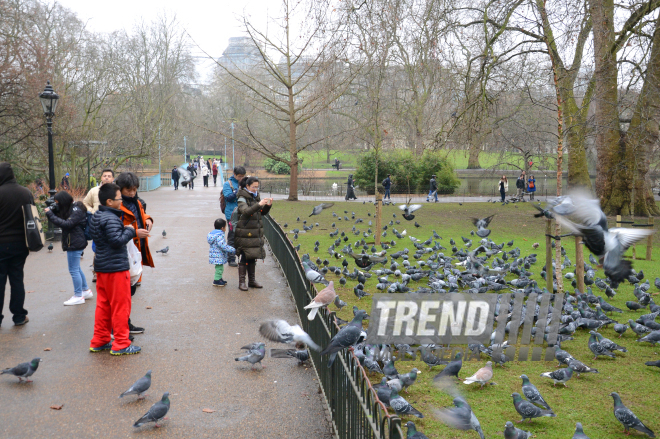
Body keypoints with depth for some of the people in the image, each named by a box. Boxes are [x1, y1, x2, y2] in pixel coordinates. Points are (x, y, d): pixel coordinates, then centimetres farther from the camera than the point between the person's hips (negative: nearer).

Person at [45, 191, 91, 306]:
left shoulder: (76, 211, -17)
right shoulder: (71, 209, 12)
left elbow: (67, 224, -25)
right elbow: (61, 218, 13)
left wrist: (50, 215, -23)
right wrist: (53, 211, -4)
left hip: (75, 244, -11)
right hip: (74, 243, 11)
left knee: (74, 270, -5)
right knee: (76, 268, 20)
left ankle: (78, 296, 2)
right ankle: (86, 291, 30)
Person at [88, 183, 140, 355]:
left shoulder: (95, 217, 12)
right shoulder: (111, 219, -19)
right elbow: (117, 240, -27)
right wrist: (130, 231, -11)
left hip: (102, 268, 10)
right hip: (116, 268, -10)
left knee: (103, 305, 15)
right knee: (121, 306, -1)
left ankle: (99, 341, 22)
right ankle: (121, 344, 5)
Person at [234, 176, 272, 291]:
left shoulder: (256, 197, 13)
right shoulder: (242, 198, -9)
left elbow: (263, 213, 16)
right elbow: (246, 211, -26)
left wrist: (268, 205, -4)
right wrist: (259, 204, -35)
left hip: (255, 233, 7)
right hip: (245, 233, -7)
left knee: (252, 257, 12)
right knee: (244, 258, -4)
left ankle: (252, 281, 21)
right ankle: (241, 282, 3)